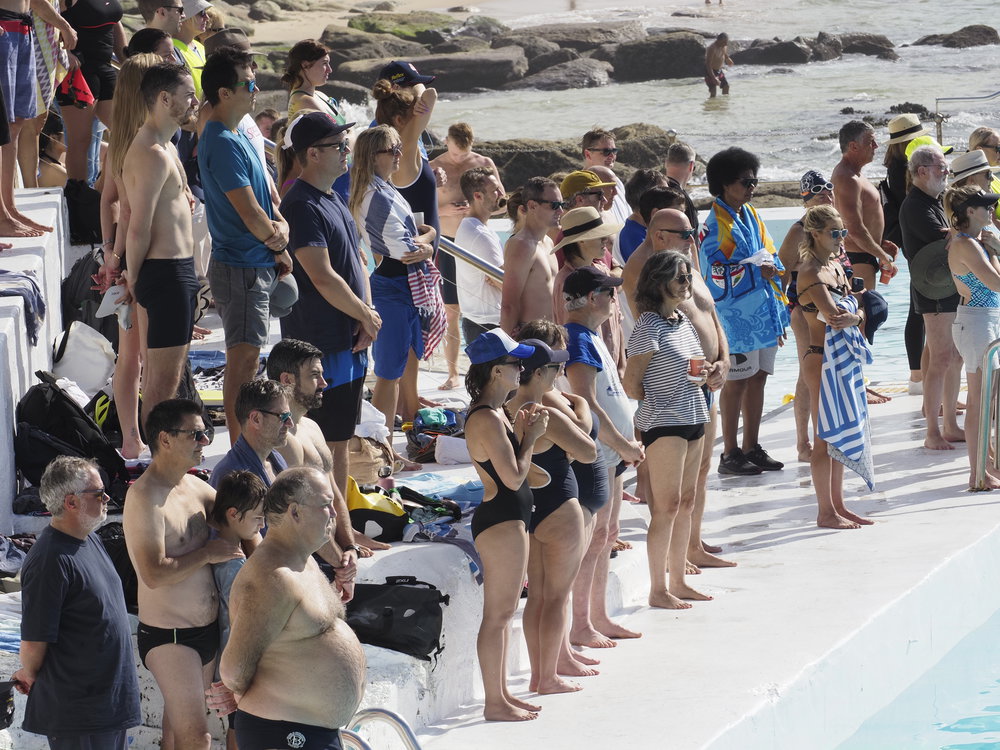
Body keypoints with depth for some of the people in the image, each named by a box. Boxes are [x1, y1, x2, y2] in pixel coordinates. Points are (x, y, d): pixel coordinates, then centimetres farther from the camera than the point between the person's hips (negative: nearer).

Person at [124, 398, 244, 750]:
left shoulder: (194, 487, 6)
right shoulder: (145, 497, -21)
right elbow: (154, 574, -28)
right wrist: (207, 554, -19)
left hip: (206, 628, 9)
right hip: (168, 637, -9)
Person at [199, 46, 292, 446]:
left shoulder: (238, 138, 14)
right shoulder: (221, 143, -18)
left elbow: (266, 196, 16)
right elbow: (249, 213, -20)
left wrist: (279, 226, -5)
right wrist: (279, 247, -5)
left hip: (257, 265, 10)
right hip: (241, 267, -10)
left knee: (246, 360, 15)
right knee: (243, 359, -7)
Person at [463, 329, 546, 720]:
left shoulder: (495, 413, 12)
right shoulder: (487, 419, -20)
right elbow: (514, 477, -22)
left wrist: (520, 429, 4)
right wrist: (531, 435, -10)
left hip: (509, 518, 11)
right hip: (501, 521, -11)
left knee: (504, 611, 16)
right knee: (498, 614, -4)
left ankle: (502, 694, 24)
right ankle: (495, 702, 1)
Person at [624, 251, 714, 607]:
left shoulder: (683, 321, 13)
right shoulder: (649, 327, -13)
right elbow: (632, 383, -14)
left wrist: (701, 374, 4)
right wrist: (656, 403, -8)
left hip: (693, 419, 9)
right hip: (663, 423, -9)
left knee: (686, 501, 12)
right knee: (667, 505, -7)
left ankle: (678, 581, 20)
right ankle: (658, 589, -2)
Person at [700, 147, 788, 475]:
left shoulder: (751, 216, 13)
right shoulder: (717, 224, -13)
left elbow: (770, 254, 20)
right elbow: (716, 274, -18)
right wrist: (756, 271, -17)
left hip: (763, 312, 8)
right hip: (736, 316, -8)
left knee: (758, 378, 12)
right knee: (736, 383, -3)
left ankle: (752, 448, 21)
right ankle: (730, 454, 3)